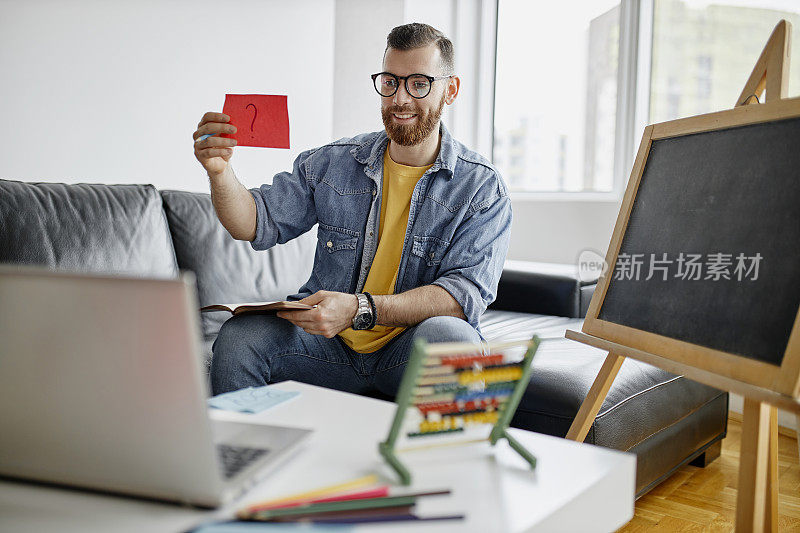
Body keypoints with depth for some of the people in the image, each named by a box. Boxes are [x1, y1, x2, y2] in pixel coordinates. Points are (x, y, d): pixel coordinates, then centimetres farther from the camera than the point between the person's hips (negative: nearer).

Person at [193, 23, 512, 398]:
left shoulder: (483, 188, -5)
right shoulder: (331, 163, 5)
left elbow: (466, 291, -17)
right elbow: (257, 224, 4)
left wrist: (361, 309, -30)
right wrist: (220, 171, -19)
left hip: (407, 352, -2)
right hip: (328, 344, 2)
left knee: (449, 336, -34)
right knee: (239, 336, -22)